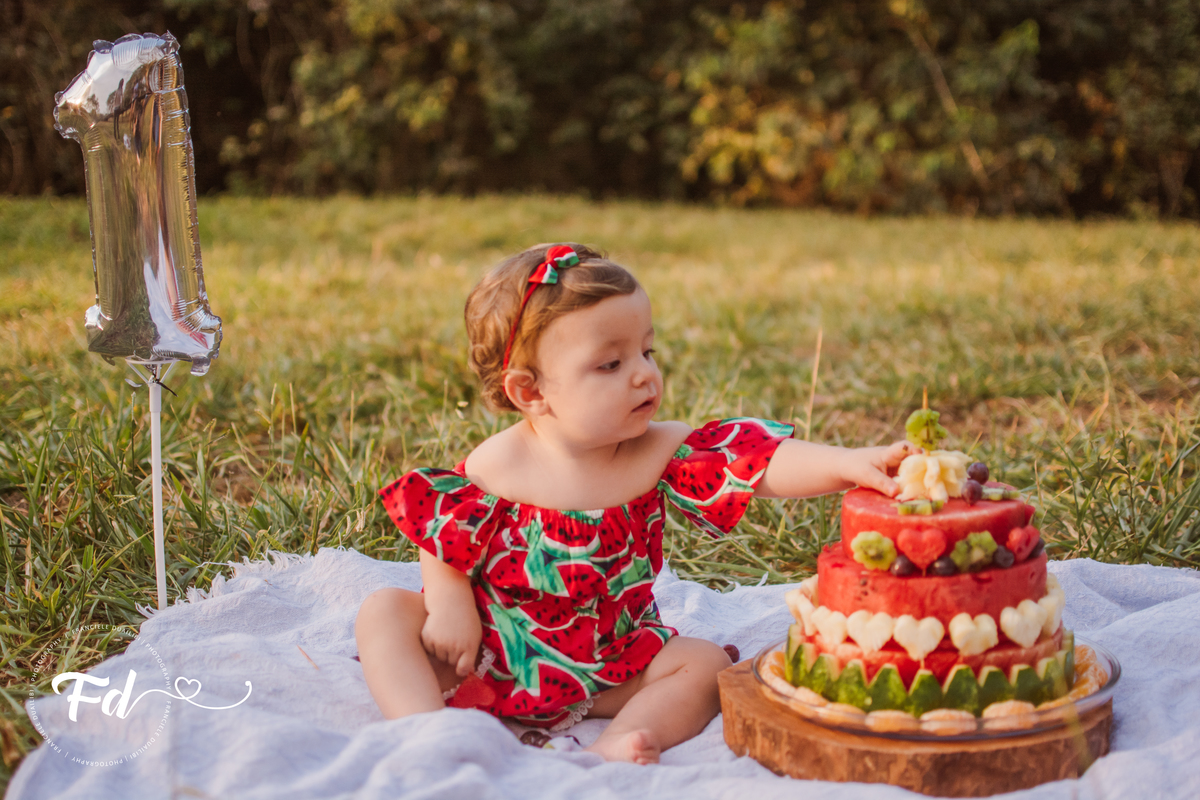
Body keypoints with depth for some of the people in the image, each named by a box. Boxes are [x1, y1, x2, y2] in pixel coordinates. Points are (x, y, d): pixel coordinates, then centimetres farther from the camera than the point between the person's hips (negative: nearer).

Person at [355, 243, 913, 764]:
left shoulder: (660, 453, -13)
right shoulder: (498, 465, -14)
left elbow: (762, 464, -24)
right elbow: (443, 536, -1)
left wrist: (849, 463, -37)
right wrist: (450, 605, -14)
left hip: (605, 670, 1)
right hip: (493, 656, -1)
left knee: (705, 662, -16)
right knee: (385, 612, -15)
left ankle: (616, 746, -32)